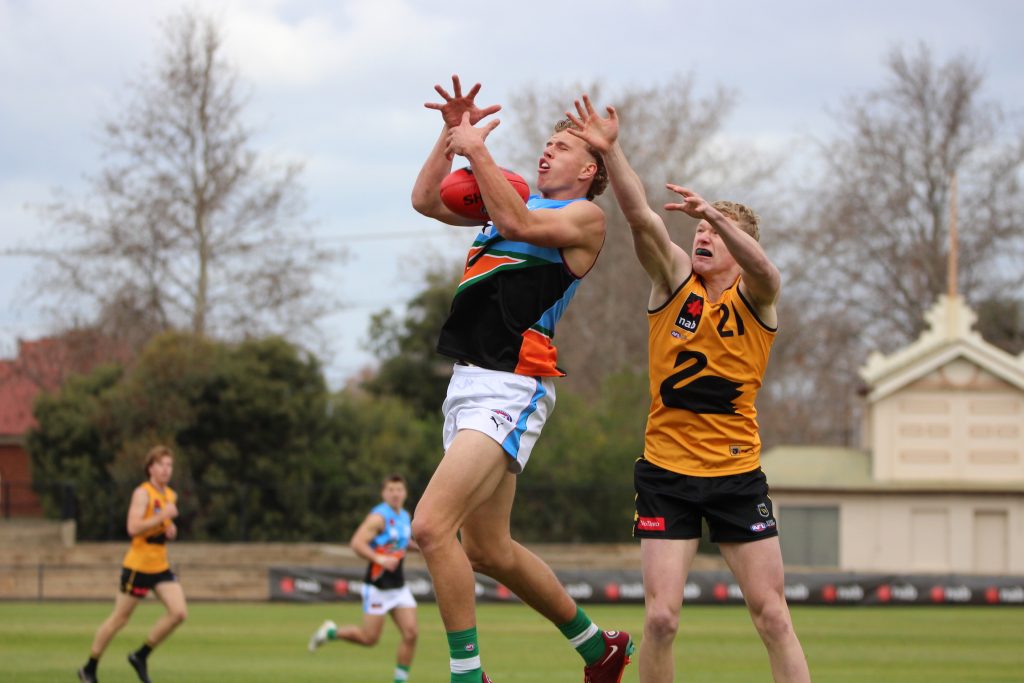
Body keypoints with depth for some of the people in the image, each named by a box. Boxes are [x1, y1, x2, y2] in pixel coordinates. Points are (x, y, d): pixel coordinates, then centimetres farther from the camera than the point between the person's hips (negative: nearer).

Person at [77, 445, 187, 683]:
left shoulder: (171, 495, 11)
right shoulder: (142, 493, -13)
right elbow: (133, 528, -24)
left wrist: (170, 530, 6)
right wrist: (163, 516, -26)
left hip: (160, 567, 7)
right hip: (138, 565, -7)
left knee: (179, 612, -9)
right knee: (119, 619, 1)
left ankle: (141, 656, 7)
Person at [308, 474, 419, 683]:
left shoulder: (405, 517, 10)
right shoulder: (379, 517, -15)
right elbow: (357, 543, -24)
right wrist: (379, 559, -35)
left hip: (399, 587, 7)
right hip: (378, 586, -7)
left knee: (411, 634, -7)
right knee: (370, 638, -1)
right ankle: (331, 632, 25)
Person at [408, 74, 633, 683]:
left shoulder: (587, 216, -1)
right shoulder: (518, 200, 22)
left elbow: (517, 223, -18)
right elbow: (427, 200, 20)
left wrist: (477, 149, -12)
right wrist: (451, 135, 10)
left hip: (511, 389, -9)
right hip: (467, 382, 9)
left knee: (432, 525, -22)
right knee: (489, 551, 15)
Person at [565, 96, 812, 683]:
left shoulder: (755, 298, 0)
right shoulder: (675, 282, 4)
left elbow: (765, 270, -24)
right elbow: (642, 218, -10)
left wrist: (717, 215, -41)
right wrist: (610, 151, -24)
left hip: (738, 474, -1)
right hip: (667, 472, 1)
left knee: (773, 617, -1)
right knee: (661, 618, -8)